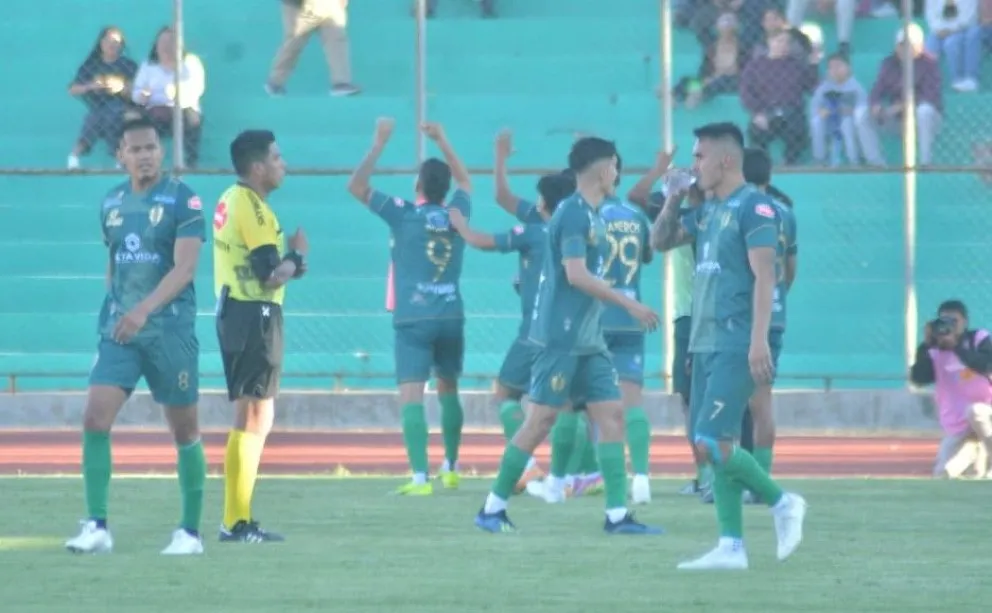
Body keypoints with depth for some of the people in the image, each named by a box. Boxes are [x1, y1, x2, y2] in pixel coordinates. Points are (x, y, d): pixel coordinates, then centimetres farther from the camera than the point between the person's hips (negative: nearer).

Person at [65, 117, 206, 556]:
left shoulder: (183, 200, -7)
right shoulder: (111, 203, 9)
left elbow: (185, 267, -17)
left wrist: (144, 310, -29)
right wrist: (113, 313, 15)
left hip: (170, 329, -4)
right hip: (118, 330, 4)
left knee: (183, 429, 4)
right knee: (95, 418, -11)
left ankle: (190, 532, 14)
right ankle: (97, 527, -9)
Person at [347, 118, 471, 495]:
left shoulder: (404, 216, -5)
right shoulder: (457, 214, 5)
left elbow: (357, 186, -1)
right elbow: (464, 181, 28)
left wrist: (379, 144, 3)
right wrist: (441, 141, 31)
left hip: (413, 320, -4)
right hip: (451, 318, 4)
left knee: (412, 396, -9)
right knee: (448, 389, 22)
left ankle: (420, 477, -21)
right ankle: (451, 467, 31)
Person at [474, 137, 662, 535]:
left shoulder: (590, 215, 15)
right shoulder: (573, 213, -13)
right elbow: (576, 274, -20)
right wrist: (629, 304, -18)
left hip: (588, 339, 9)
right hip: (562, 336, -9)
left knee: (611, 414, 1)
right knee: (541, 419, -6)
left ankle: (617, 514, -1)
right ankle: (492, 508, 3)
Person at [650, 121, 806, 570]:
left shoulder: (754, 208, -10)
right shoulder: (707, 211, 16)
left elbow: (764, 276, -16)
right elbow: (660, 241, 27)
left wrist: (759, 341, -23)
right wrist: (674, 197, 12)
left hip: (735, 347, -9)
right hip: (706, 344, 9)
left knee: (712, 442, -16)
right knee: (713, 447, 6)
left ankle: (782, 503, 0)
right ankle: (731, 547, 7)